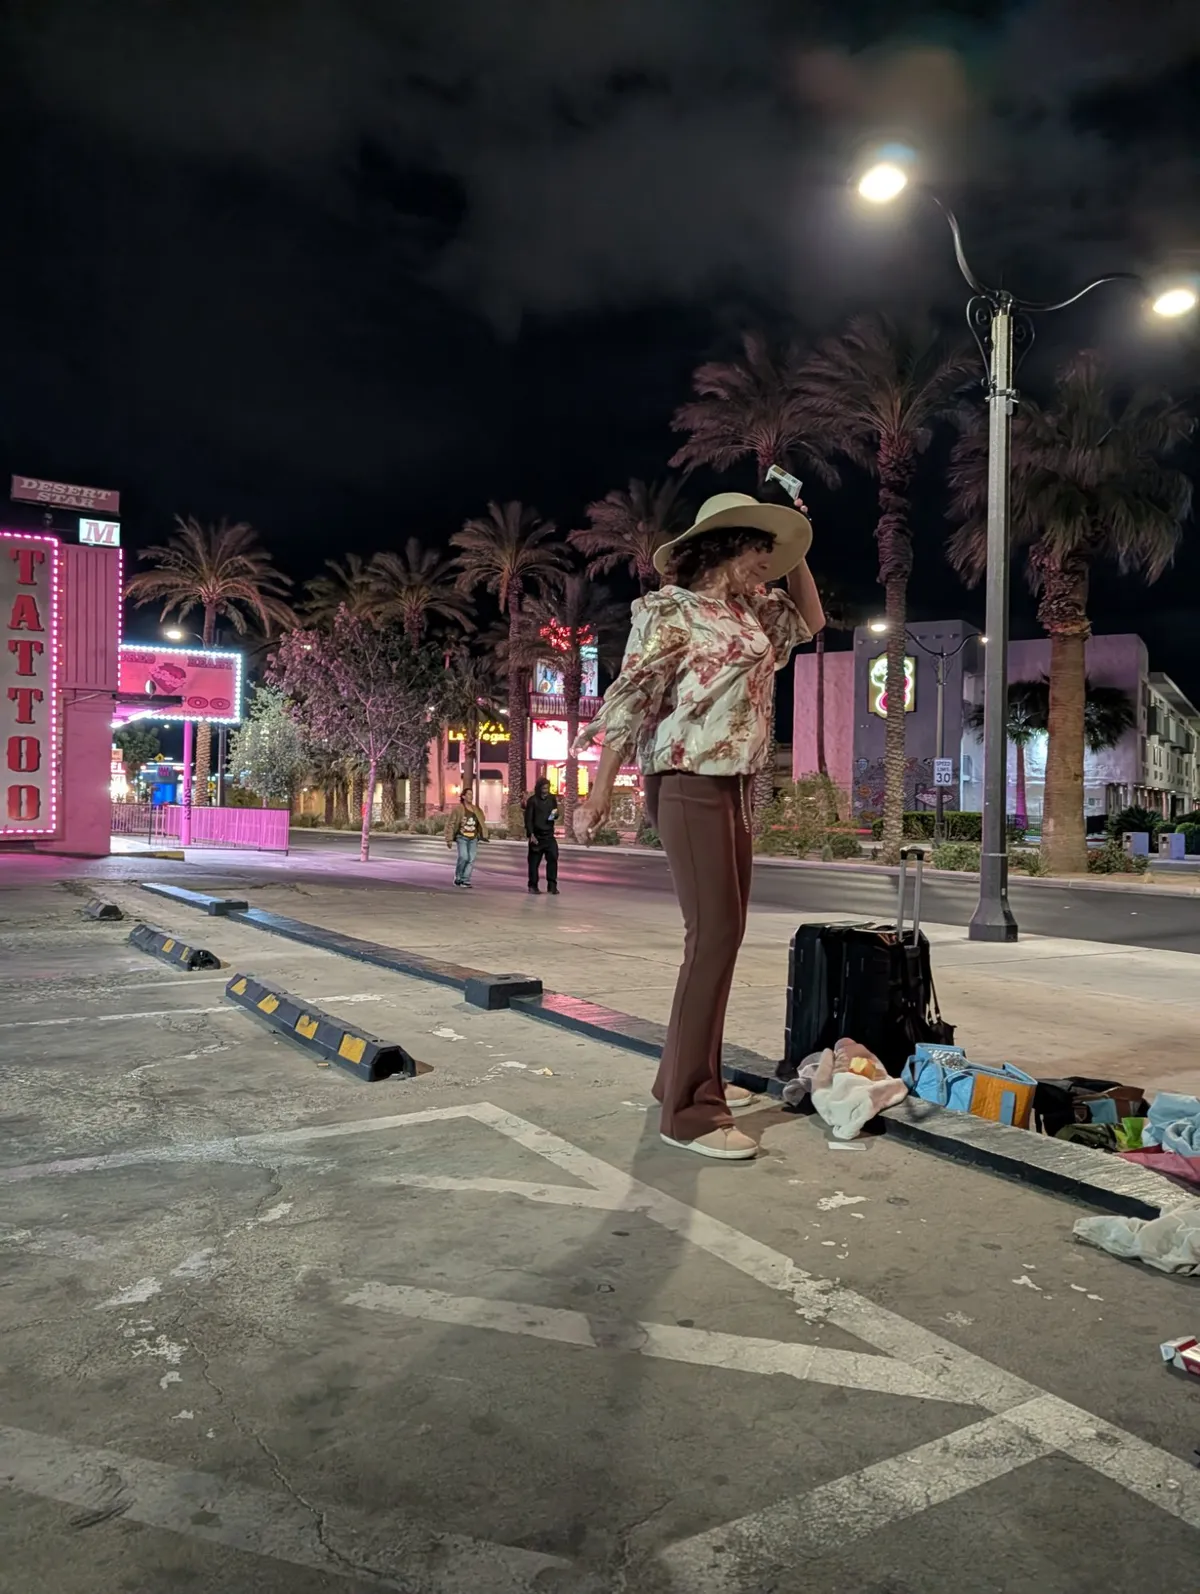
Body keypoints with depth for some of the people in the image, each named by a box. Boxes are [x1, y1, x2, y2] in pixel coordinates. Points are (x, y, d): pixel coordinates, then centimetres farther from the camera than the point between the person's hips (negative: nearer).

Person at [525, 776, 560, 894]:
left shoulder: (552, 799, 7)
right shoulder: (532, 800, -6)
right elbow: (528, 819, -8)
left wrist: (555, 814, -7)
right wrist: (531, 834, -17)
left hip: (549, 835, 3)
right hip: (536, 835, -3)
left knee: (553, 858, -7)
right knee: (534, 861, 2)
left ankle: (552, 885, -3)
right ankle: (533, 885, 14)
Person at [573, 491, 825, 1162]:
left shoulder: (750, 614, 16)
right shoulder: (672, 610, -7)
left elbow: (810, 621, 33)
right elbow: (632, 701, -11)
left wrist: (795, 549, 20)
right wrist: (601, 792, -15)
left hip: (735, 785, 9)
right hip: (690, 782, -9)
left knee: (724, 931, 11)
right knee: (714, 933, -13)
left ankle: (687, 1075, 23)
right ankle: (690, 1110, -9)